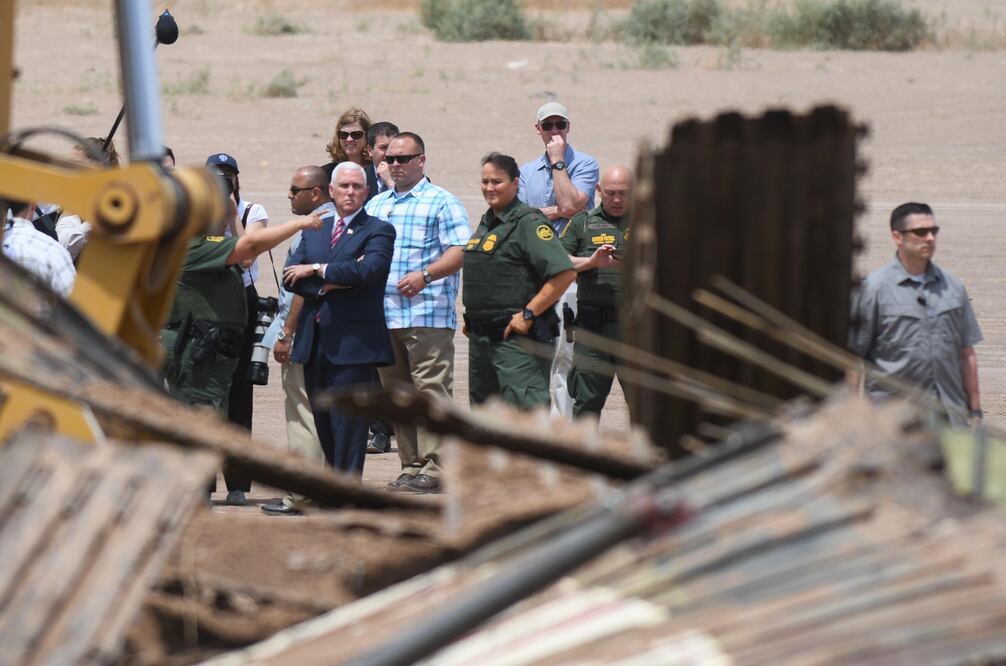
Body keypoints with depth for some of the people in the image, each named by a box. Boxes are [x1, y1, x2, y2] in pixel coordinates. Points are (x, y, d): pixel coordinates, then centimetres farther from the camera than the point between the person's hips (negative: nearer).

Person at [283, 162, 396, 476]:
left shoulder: (378, 231, 0)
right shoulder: (314, 231, 18)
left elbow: (367, 270, -18)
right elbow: (291, 276, 6)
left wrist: (316, 270, -9)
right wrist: (327, 285, -12)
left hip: (353, 343, -6)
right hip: (314, 342, 6)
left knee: (347, 422, -9)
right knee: (323, 422, 10)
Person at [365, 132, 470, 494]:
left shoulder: (440, 202, 0)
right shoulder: (376, 205, 20)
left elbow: (460, 251, -10)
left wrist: (425, 276, -23)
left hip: (427, 316, -7)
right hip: (384, 315, 7)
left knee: (431, 391, -9)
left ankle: (433, 469, -9)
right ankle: (412, 467, 14)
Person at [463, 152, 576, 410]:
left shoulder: (528, 222, -11)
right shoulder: (487, 223, 16)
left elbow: (565, 273, -20)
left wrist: (528, 314, -20)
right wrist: (471, 317, 17)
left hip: (516, 338, -10)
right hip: (481, 337, 10)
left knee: (526, 409, -16)